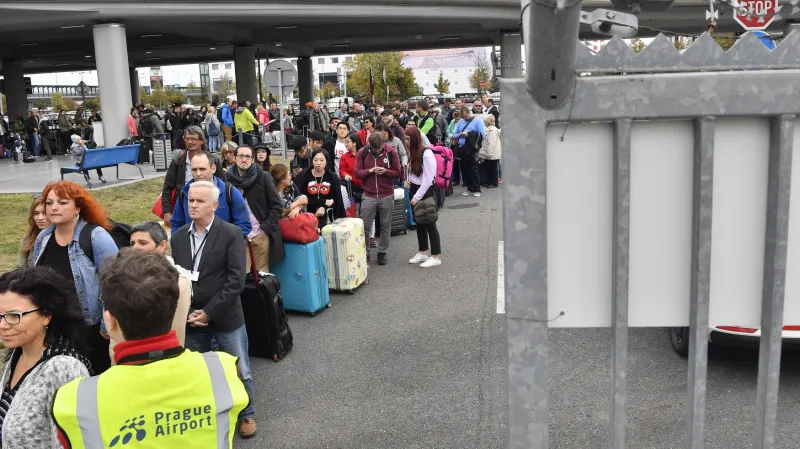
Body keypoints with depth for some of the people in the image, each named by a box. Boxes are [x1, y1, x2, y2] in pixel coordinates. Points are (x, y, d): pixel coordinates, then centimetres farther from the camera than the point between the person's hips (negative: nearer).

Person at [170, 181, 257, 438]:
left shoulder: (231, 234, -9)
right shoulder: (178, 236, 5)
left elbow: (236, 281, -15)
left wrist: (209, 312, -16)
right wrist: (187, 313, -8)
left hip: (226, 318, -3)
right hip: (190, 319, 3)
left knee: (240, 371, 9)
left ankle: (246, 414, 31)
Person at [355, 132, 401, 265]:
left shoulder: (391, 152, -4)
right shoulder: (362, 152, -2)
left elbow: (397, 173, 1)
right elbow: (357, 173, 0)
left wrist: (385, 171, -17)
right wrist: (370, 171, -18)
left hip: (387, 196, 0)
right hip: (368, 195, 0)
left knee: (385, 226, 7)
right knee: (364, 225, 1)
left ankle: (382, 253, 17)